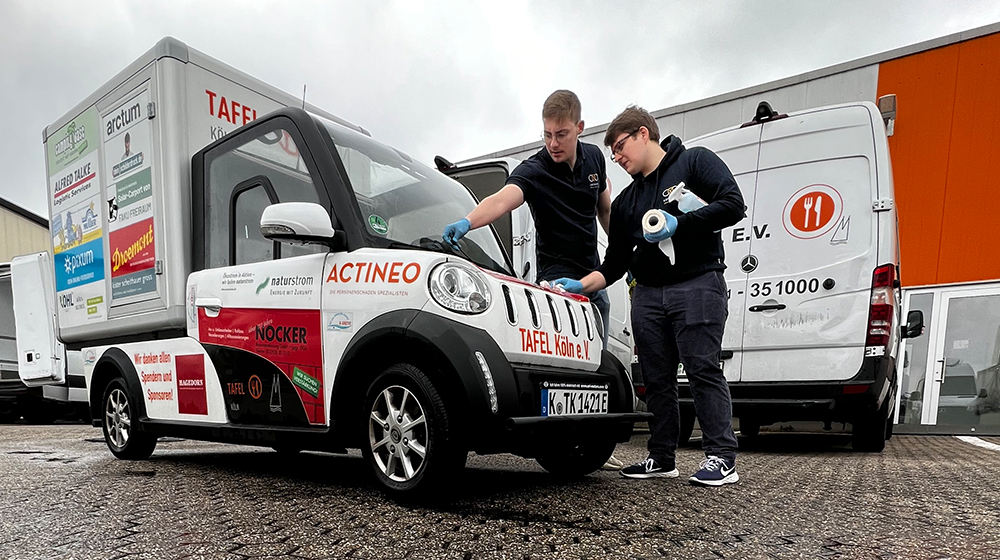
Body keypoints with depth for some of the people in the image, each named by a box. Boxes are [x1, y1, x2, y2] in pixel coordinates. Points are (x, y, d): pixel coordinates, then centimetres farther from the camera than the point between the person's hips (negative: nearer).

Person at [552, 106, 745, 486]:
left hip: (697, 285, -6)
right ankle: (662, 458, 16)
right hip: (647, 294, 6)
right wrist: (580, 285, -1)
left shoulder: (695, 162, 4)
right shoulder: (626, 201, 19)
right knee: (657, 379, 7)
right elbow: (614, 264, 14)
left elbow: (733, 205, -10)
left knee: (703, 370, -8)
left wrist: (679, 225, -14)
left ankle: (722, 458, 2)